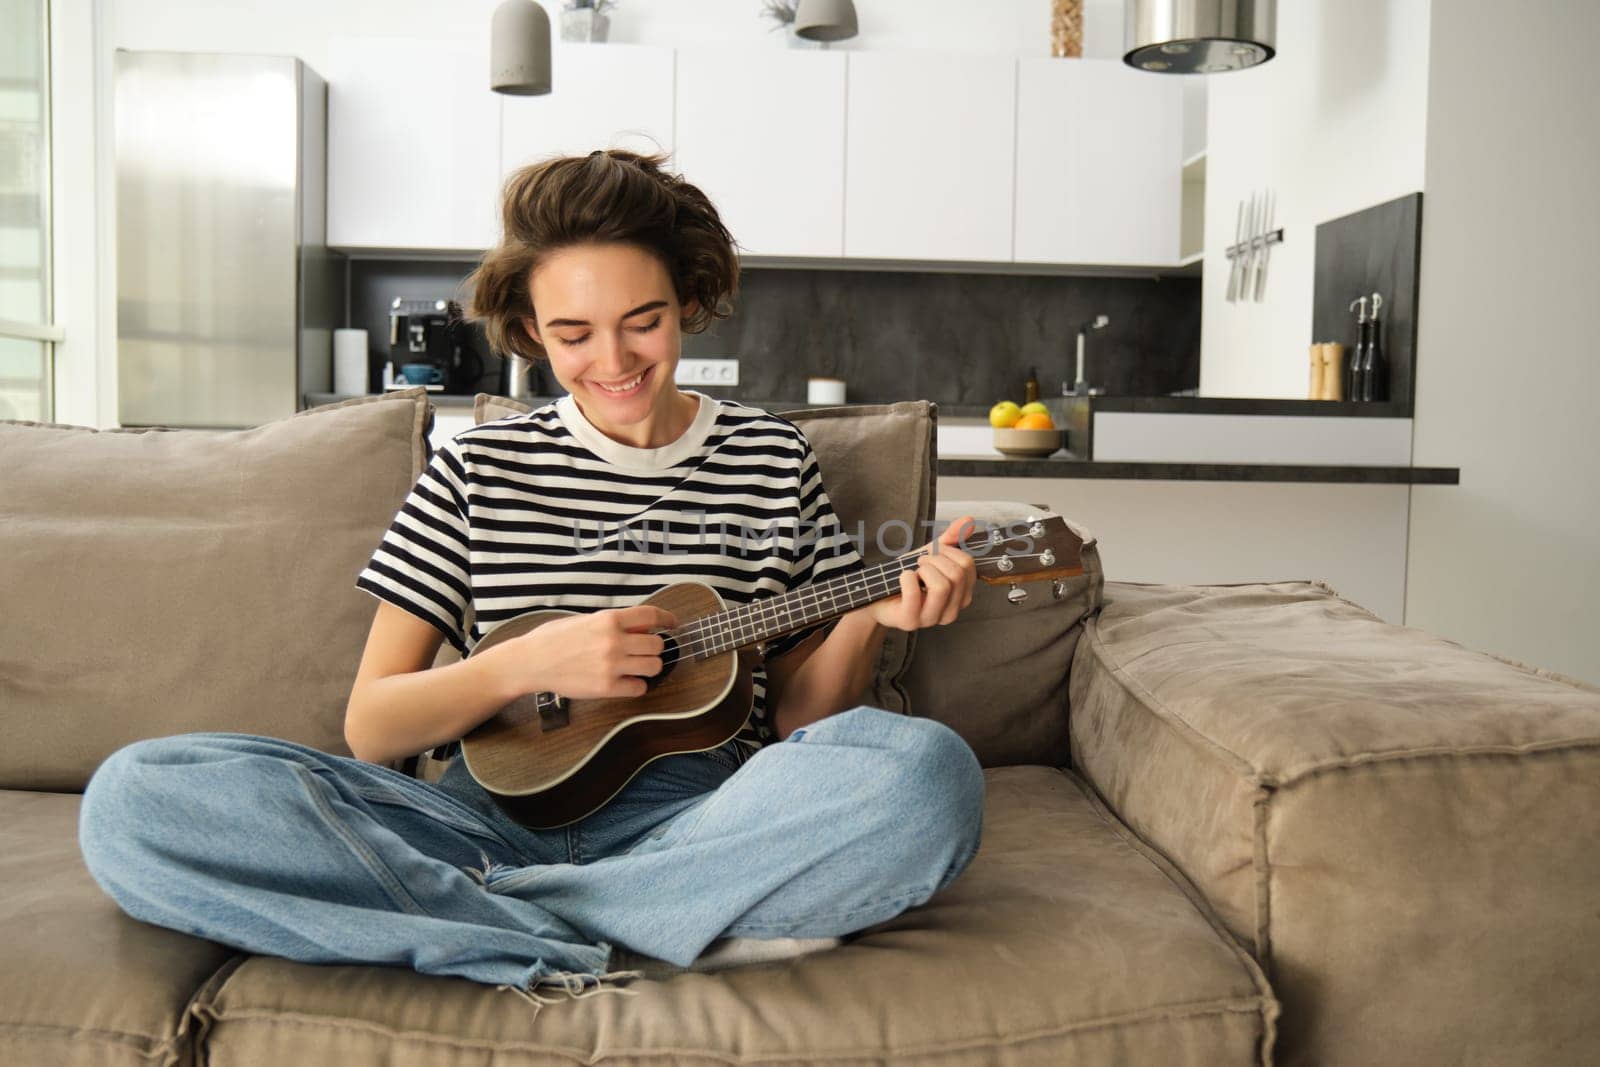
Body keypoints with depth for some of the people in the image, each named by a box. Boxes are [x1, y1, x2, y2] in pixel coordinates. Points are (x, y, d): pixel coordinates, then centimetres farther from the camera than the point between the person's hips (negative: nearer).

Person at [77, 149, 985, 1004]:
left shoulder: (773, 461, 10)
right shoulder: (477, 471, 10)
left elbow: (797, 716, 12)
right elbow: (369, 728, 6)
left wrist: (870, 619, -7)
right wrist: (527, 663, -11)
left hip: (701, 822, 0)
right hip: (498, 812, 1)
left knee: (927, 771, -33)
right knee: (137, 794, -21)